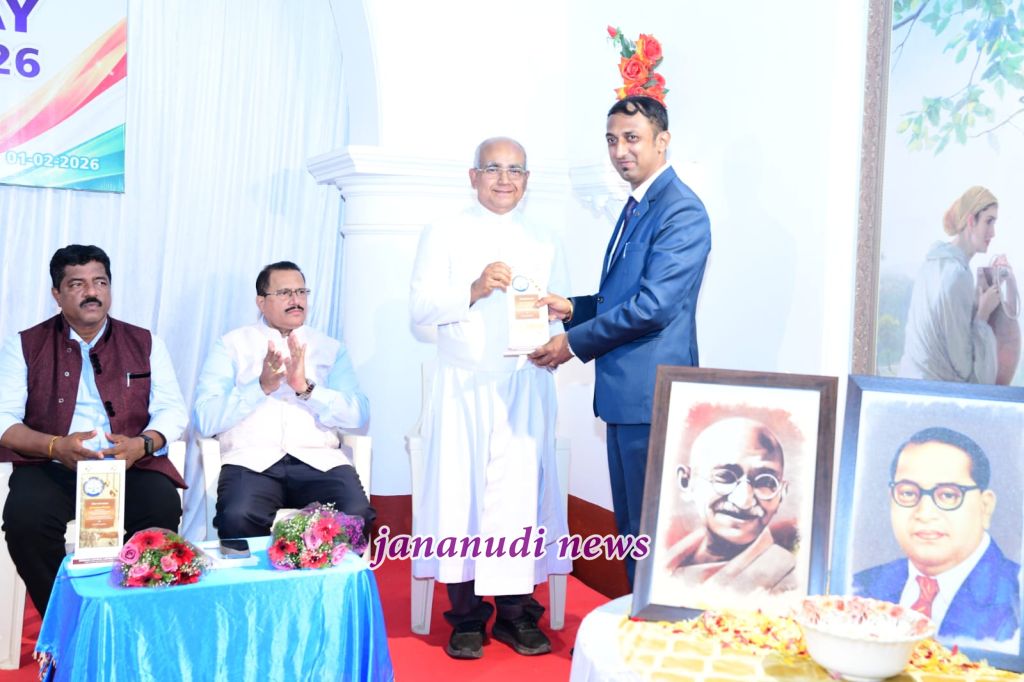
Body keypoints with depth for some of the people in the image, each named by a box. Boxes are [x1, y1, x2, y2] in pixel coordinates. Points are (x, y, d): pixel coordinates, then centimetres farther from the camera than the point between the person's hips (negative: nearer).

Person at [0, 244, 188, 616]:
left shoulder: (144, 343, 15)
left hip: (129, 466, 1)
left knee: (164, 508, -30)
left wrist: (143, 444, -14)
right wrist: (55, 446, -18)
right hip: (51, 469, 0)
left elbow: (173, 410, 8)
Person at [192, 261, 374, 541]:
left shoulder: (331, 348, 18)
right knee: (238, 518, -33)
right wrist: (262, 386, -11)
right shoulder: (232, 345, 13)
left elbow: (359, 413, 4)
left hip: (319, 459, 2)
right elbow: (206, 419, 1)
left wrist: (306, 388, -11)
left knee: (357, 517, -28)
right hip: (251, 459, -1)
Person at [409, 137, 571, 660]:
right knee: (461, 488, -6)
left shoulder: (543, 243, 19)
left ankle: (517, 611, 4)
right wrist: (473, 290, -15)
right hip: (464, 383, -2)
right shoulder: (445, 235, 8)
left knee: (522, 489, -6)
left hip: (526, 385, 2)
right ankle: (466, 616, 3)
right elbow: (420, 307, -1)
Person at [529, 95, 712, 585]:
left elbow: (653, 305, -22)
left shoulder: (680, 210, -14)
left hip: (651, 394, -10)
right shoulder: (636, 207, 18)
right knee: (630, 525, 17)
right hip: (625, 394, 10)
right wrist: (573, 308, 5)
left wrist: (575, 342, -14)